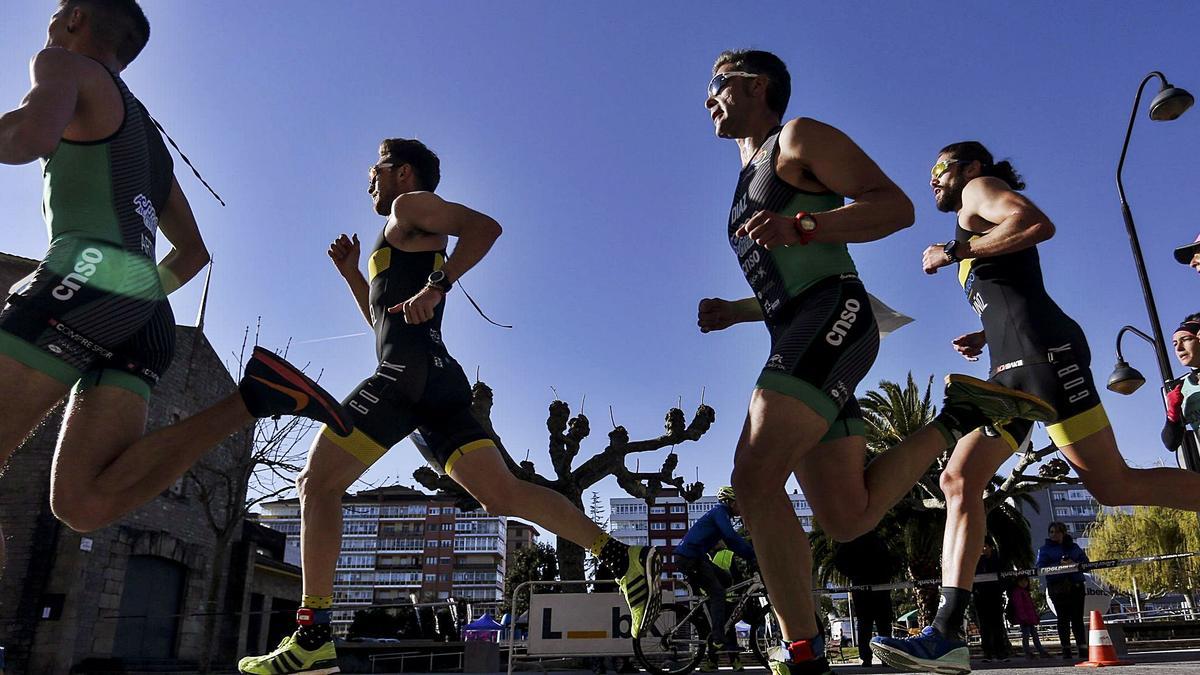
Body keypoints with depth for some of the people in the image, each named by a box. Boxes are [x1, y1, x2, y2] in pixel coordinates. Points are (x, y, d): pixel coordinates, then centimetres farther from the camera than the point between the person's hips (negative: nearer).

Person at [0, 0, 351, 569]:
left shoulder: (65, 65, 11)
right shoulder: (145, 134, 34)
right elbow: (193, 251, 35)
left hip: (89, 274, -7)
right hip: (148, 314, 7)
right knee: (86, 501, -3)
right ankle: (255, 396, -13)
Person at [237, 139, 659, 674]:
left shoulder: (411, 207, 7)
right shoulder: (400, 242, 35)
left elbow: (485, 226, -11)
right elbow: (385, 320, 39)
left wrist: (437, 285, -19)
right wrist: (351, 273, 29)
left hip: (412, 368, -9)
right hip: (437, 382, 9)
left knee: (317, 482, -6)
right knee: (502, 494, -4)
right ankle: (623, 557, -11)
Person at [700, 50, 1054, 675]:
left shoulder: (798, 138, 7)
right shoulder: (749, 184, 32)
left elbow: (896, 205, -6)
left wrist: (802, 225, -19)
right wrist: (732, 312, 17)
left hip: (831, 316, -9)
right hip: (797, 339, 9)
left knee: (755, 476, -25)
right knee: (847, 518, 6)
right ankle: (957, 414, 15)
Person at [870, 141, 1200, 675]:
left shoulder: (981, 187, 7)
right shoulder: (978, 236, 32)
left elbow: (1039, 224, -14)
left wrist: (952, 251, -8)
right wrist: (985, 337, 18)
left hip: (1041, 350, -9)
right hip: (1014, 367, 9)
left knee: (1113, 485, -11)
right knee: (958, 480, -3)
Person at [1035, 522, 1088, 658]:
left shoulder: (1073, 546, 15)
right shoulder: (1045, 549, 8)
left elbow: (1085, 561, 7)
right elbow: (1041, 567, -4)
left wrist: (1074, 564, -13)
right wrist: (1060, 565, -17)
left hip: (1076, 586, 2)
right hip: (1057, 587, -1)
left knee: (1077, 618, 0)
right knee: (1063, 619, -1)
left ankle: (1083, 647, 3)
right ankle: (1066, 649, 3)